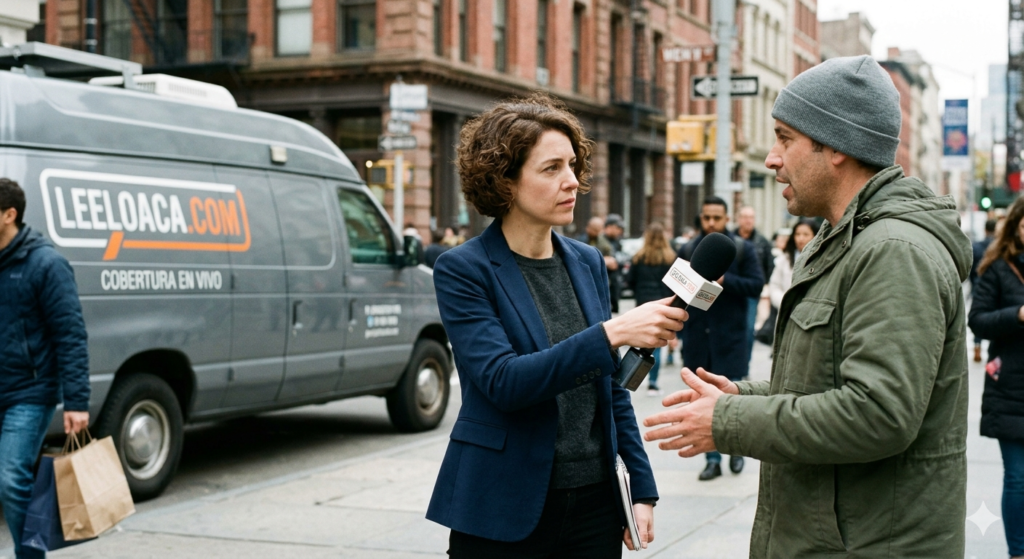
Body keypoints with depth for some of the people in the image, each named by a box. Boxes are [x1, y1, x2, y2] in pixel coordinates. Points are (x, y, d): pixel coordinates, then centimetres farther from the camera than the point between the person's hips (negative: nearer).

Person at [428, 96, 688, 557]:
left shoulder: (588, 263, 7)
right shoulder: (462, 271, -9)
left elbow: (612, 388, 12)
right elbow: (502, 381, -21)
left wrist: (642, 488, 7)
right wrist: (613, 334, -28)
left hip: (595, 503, 5)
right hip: (503, 514, -4)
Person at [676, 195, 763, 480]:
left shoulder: (743, 249, 1)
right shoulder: (688, 250, 7)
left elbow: (756, 285, -7)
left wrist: (724, 279, -19)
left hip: (730, 338, -2)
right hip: (698, 337, 2)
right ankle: (713, 459, 13)